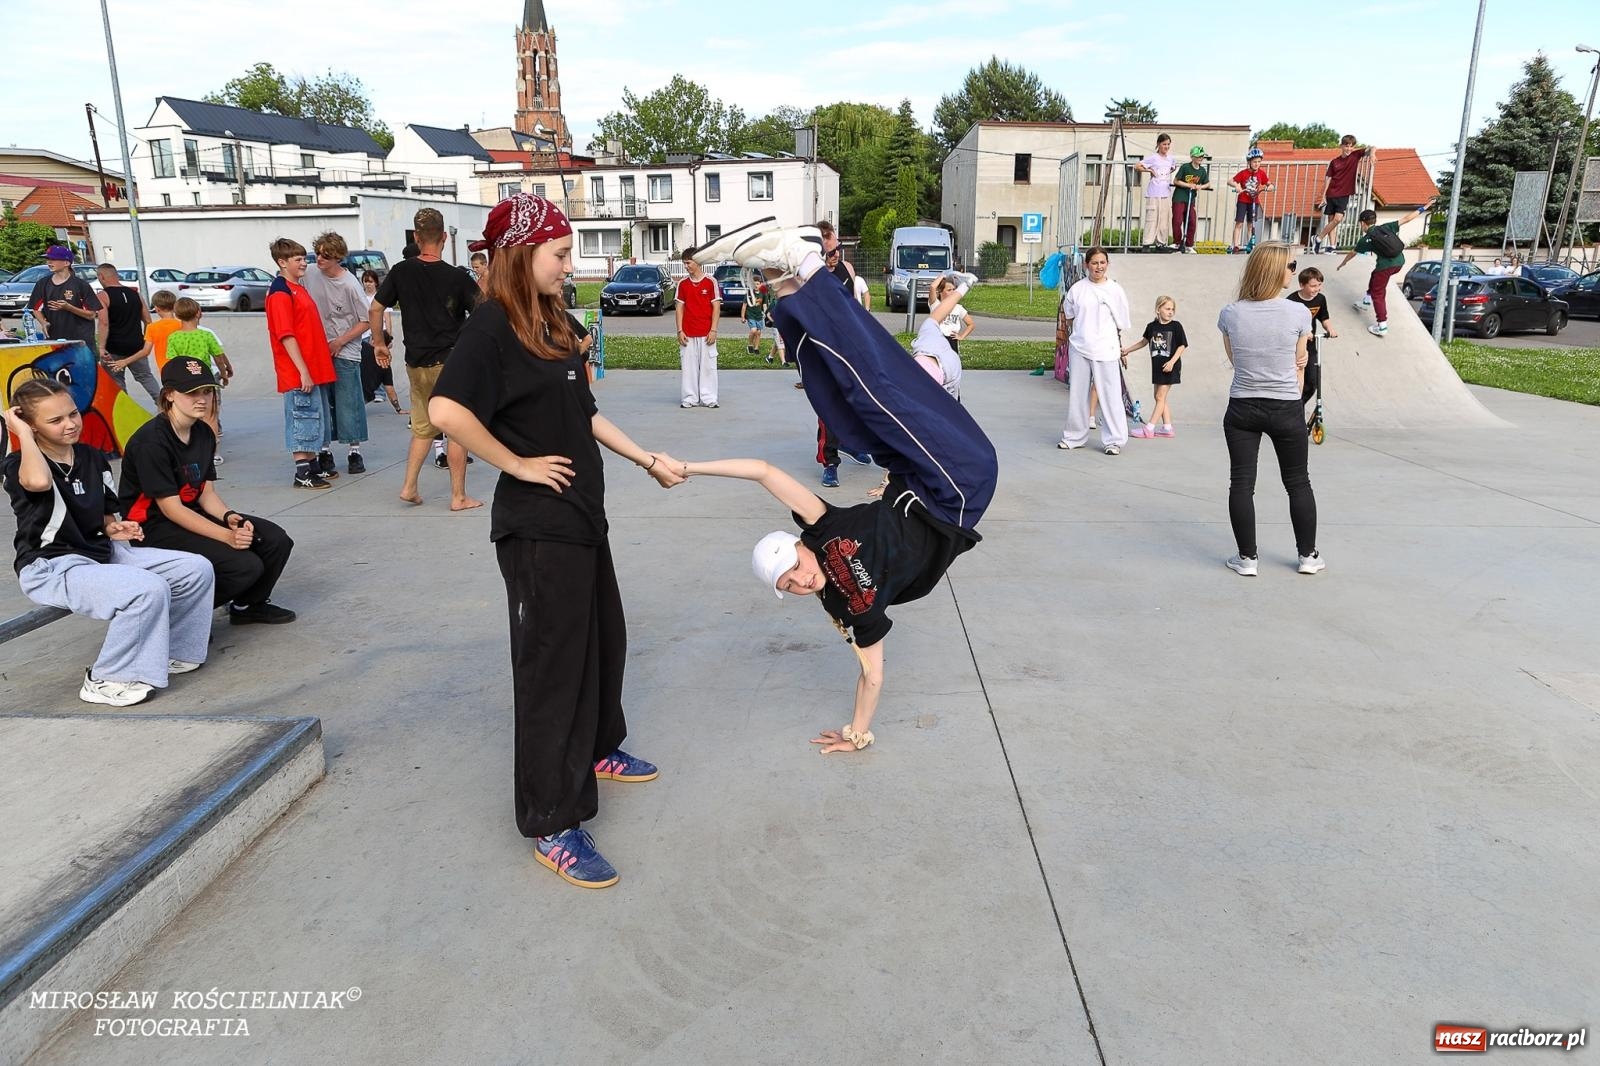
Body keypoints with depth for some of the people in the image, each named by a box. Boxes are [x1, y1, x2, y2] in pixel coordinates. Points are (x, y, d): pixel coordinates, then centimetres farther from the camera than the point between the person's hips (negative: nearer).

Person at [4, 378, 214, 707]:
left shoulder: (93, 459, 9)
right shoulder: (19, 466, -10)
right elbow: (39, 482, -38)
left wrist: (113, 528, -1)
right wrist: (24, 433, -22)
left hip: (103, 553, 8)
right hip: (52, 568, -7)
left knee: (197, 569, -4)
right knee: (149, 590, -32)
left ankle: (169, 651, 12)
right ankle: (105, 680, -14)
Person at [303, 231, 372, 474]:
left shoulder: (350, 285, -13)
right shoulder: (311, 274, 2)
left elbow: (366, 321, -10)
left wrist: (339, 342, -11)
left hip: (344, 352, -5)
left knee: (348, 403, -2)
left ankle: (354, 451, 7)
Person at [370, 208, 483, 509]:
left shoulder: (401, 271, 1)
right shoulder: (458, 278, -11)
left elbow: (375, 309, 5)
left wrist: (379, 343, 16)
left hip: (416, 362, 4)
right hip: (450, 362, -4)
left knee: (422, 427, 19)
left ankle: (409, 486, 16)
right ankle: (459, 497, 6)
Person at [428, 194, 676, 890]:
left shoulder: (553, 324, 11)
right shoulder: (492, 325, -16)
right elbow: (446, 410, -30)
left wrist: (646, 459, 15)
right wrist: (517, 464, -20)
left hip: (581, 512, 9)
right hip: (537, 525, -9)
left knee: (603, 638, 22)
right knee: (551, 661, -2)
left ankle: (596, 749, 45)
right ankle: (551, 825, 10)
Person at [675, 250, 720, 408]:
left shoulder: (711, 281, -1)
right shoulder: (682, 283, 7)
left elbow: (716, 307, -2)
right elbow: (680, 308, 8)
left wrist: (713, 330, -8)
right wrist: (680, 331, 0)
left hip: (706, 333, -2)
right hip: (687, 334, 2)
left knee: (708, 366, 1)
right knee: (687, 366, 3)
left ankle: (708, 398, 8)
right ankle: (690, 398, 9)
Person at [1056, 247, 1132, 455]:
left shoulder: (1115, 290, 2)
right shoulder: (1077, 288, 4)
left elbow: (1121, 324, 6)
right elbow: (1068, 316, 17)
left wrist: (1120, 349, 6)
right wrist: (1076, 335, 11)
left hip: (1105, 351, -2)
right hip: (1079, 349, 2)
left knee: (1110, 396, -1)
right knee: (1077, 394, 9)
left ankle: (1114, 440, 7)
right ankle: (1074, 436, 21)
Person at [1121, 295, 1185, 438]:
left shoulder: (1176, 326, -6)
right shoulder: (1152, 326, 5)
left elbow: (1182, 346, -5)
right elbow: (1144, 341, 22)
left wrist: (1172, 362, -16)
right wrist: (1127, 350, 24)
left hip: (1170, 367, -6)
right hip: (1157, 366, 6)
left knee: (1160, 396, -6)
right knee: (1159, 397, 8)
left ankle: (1149, 428, -7)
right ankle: (1167, 428, 15)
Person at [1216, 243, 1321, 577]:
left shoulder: (1230, 314, -6)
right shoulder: (1298, 315, -10)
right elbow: (1299, 364, 2)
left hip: (1242, 408, 1)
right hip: (1287, 409, 0)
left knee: (1241, 484, 6)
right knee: (1298, 483, 13)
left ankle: (1247, 558, 8)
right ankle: (1308, 555, 23)